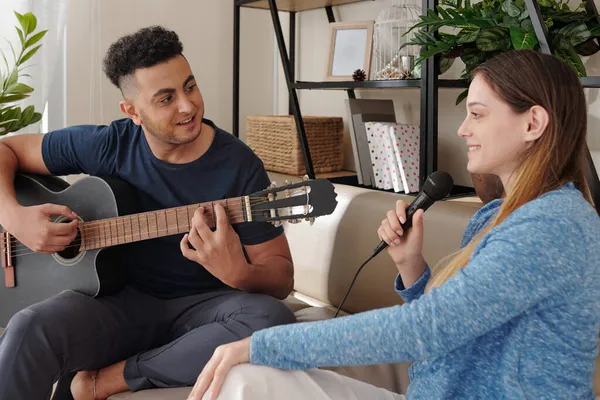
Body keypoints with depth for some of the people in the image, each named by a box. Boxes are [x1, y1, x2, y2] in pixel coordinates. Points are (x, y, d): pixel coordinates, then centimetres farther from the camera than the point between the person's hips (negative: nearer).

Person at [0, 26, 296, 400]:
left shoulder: (239, 166, -10)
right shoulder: (107, 145, -4)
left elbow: (281, 278, -7)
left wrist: (239, 274, -31)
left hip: (201, 306, 1)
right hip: (119, 298, 0)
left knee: (272, 319, -34)